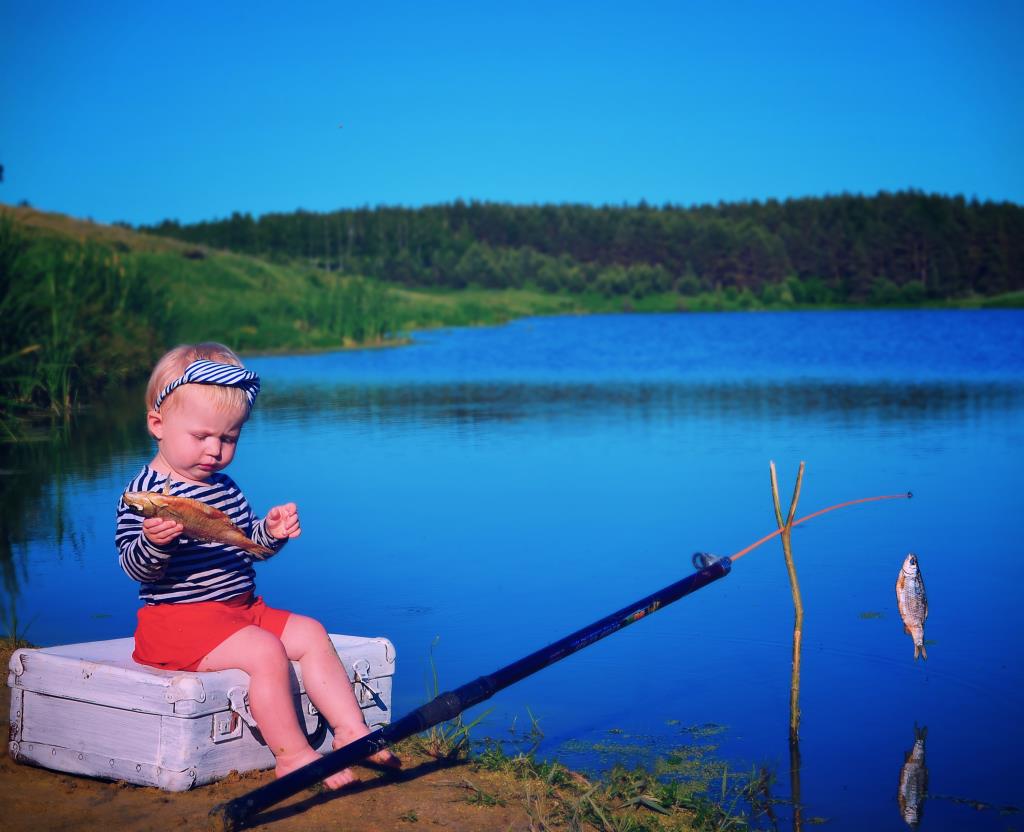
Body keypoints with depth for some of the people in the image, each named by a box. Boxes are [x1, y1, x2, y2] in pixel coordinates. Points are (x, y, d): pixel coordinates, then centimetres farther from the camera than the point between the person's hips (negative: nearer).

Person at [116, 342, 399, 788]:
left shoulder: (225, 487, 13)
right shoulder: (144, 494, -14)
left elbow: (246, 545, 21)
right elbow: (135, 568, -20)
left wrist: (271, 532, 0)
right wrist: (153, 541, -41)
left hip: (241, 608, 9)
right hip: (179, 619, -9)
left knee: (310, 634, 3)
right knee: (265, 651, -25)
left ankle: (351, 731, 5)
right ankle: (292, 755, -15)